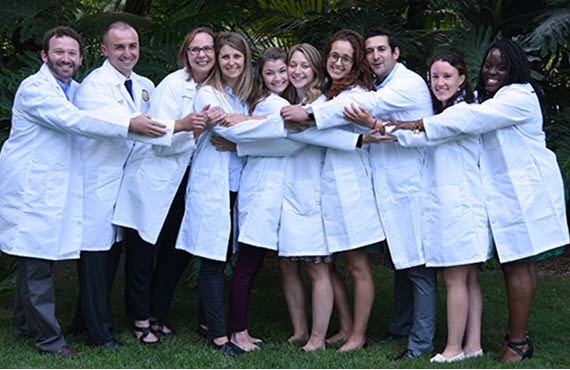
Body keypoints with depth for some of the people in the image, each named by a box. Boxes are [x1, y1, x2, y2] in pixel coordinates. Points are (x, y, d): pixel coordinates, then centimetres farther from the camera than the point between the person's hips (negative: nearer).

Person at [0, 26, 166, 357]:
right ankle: (49, 338, 1)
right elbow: (72, 120, -25)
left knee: (39, 259, 16)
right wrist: (129, 125, -30)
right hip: (31, 189, -9)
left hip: (57, 189, 9)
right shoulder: (34, 88, -13)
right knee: (36, 262, -5)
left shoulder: (75, 90, 16)